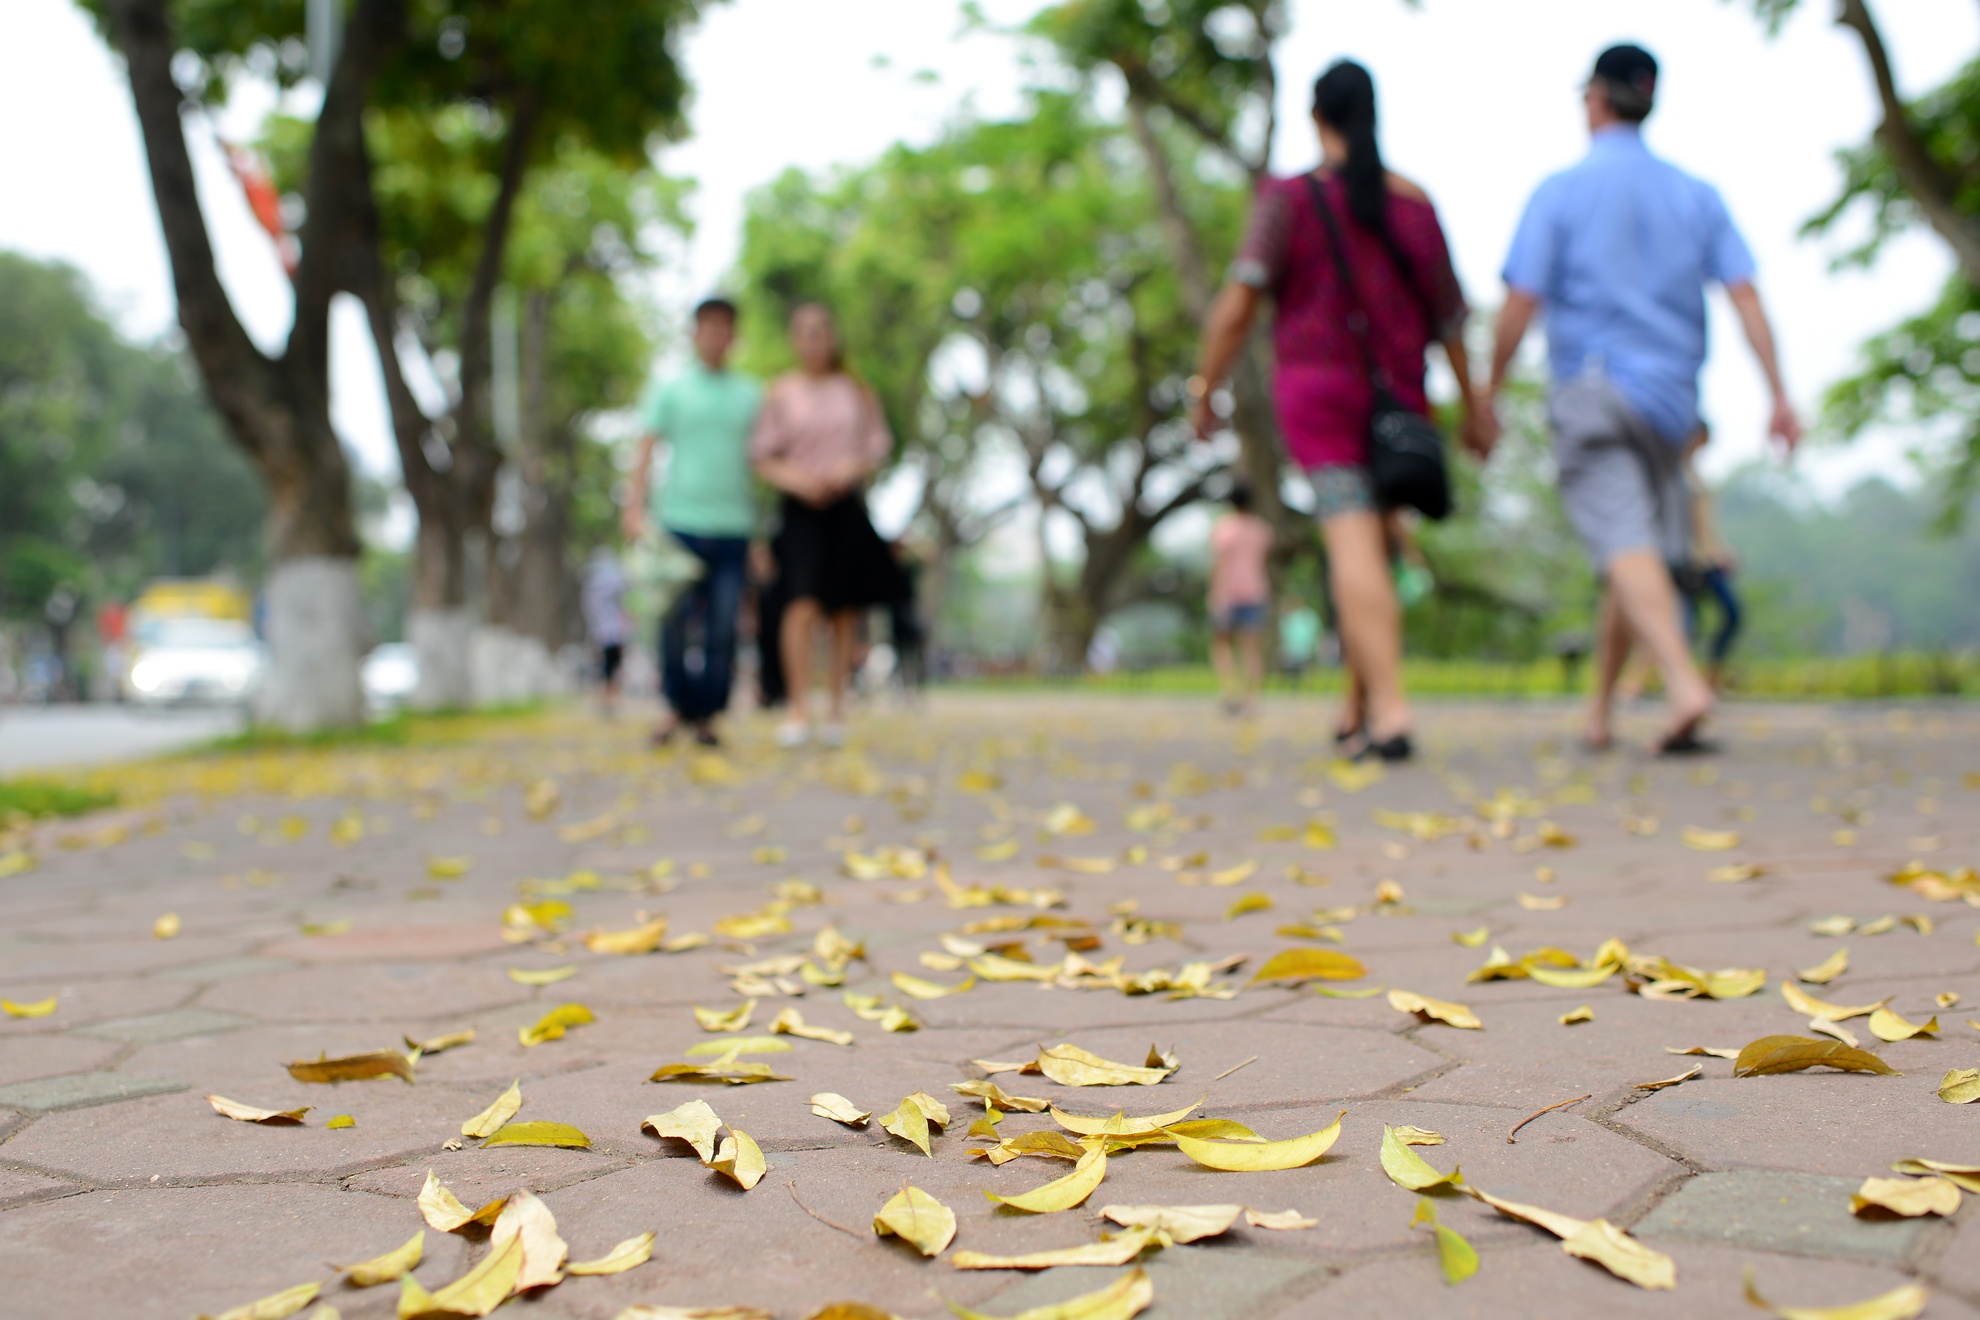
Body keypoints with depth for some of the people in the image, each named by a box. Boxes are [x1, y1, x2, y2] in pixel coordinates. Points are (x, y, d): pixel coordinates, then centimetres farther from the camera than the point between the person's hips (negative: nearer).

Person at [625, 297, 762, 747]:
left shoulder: (750, 395, 14)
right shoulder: (670, 390, 10)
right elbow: (646, 452, 7)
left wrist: (763, 535, 10)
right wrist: (636, 508, -6)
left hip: (733, 525, 1)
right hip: (680, 521, -1)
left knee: (723, 627, -4)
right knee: (676, 621, -3)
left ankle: (707, 714, 5)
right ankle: (678, 706, 12)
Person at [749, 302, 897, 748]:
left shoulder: (855, 390, 8)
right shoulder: (781, 391, 4)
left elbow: (880, 443, 9)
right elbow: (761, 455, 3)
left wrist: (851, 466, -10)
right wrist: (795, 479, -15)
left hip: (847, 507, 2)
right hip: (800, 509, -2)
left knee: (844, 612, 3)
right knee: (803, 605, -17)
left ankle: (837, 709, 12)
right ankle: (799, 709, -18)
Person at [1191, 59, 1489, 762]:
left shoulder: (1289, 197, -3)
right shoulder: (1413, 202, 8)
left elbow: (1238, 302, -11)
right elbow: (1448, 314, 11)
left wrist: (1205, 389, -3)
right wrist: (1472, 405, 20)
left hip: (1315, 386, -3)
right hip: (1398, 397, 4)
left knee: (1353, 544, -13)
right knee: (1372, 547, 16)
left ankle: (1390, 711, -24)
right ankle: (1361, 708, 21)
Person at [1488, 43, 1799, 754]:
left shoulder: (1560, 193, 0)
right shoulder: (1696, 195, 11)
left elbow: (1520, 306, -7)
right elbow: (1745, 295, 2)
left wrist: (1487, 394, 3)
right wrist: (1780, 396, 0)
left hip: (1590, 390, -4)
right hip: (1669, 397, 4)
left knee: (1627, 546, -15)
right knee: (1639, 552, 15)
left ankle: (1684, 684, -36)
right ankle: (1599, 712, 22)